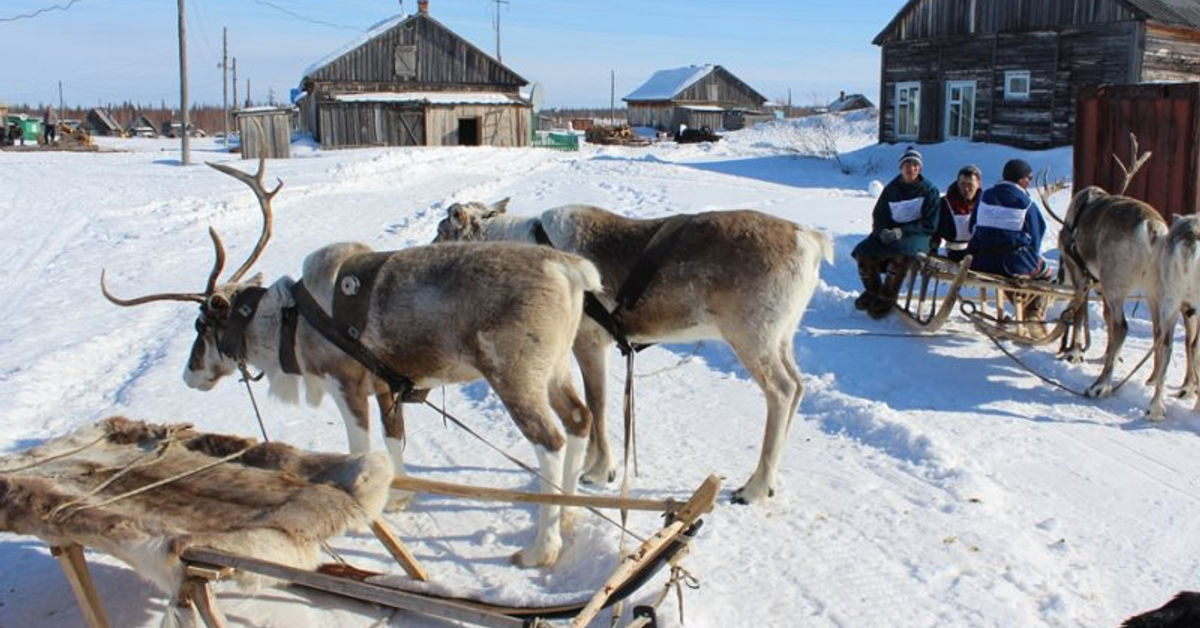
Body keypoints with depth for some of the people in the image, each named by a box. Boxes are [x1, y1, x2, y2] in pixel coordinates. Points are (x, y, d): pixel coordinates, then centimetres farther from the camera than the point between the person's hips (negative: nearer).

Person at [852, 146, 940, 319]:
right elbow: (878, 215, 13)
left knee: (899, 254, -38)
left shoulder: (929, 190, -2)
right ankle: (873, 290, 6)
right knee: (864, 252, -22)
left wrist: (902, 231, -20)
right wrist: (883, 231, -11)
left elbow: (929, 224, -7)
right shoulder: (892, 189, 9)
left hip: (917, 235, -4)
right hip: (890, 232, 4)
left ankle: (886, 299, -21)